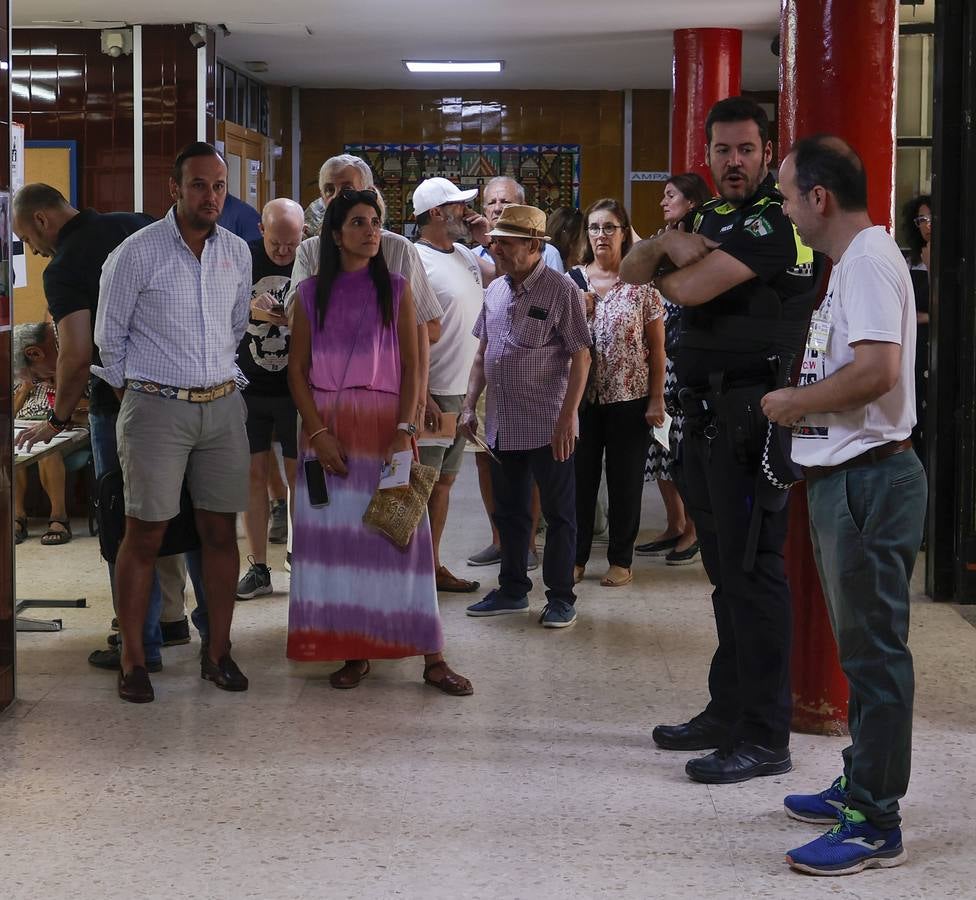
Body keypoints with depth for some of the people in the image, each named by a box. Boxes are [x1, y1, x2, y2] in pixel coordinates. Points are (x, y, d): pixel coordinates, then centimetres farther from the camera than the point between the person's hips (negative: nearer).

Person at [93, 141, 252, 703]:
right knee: (145, 536, -2)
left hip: (223, 405, 5)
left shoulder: (238, 252, 7)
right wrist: (134, 392, 7)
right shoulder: (137, 253, -8)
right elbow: (110, 334, 1)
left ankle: (218, 651, 16)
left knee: (221, 531, 6)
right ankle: (133, 660, 6)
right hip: (155, 408, -4)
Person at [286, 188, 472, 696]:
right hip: (328, 427, 1)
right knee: (337, 535, 0)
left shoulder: (395, 289, 4)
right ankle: (354, 653, 8)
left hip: (385, 425, -1)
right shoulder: (311, 293, 6)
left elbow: (412, 367, 1)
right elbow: (297, 370, 4)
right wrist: (319, 433, -8)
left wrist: (404, 431, -11)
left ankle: (431, 658, -3)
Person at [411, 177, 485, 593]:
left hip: (465, 392, 8)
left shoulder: (467, 257, 11)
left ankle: (433, 566, 21)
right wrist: (421, 396, -22)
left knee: (444, 480, 13)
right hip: (432, 394, -8)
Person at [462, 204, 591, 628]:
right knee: (509, 513, 15)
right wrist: (469, 405, 12)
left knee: (558, 514, 4)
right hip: (502, 426, 7)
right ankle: (513, 590, 27)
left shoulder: (560, 291, -11)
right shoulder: (495, 291, 10)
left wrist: (567, 419, -17)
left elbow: (581, 357, -12)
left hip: (547, 428, -7)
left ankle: (560, 597, 13)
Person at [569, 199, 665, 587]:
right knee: (580, 477, 5)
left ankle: (621, 559, 14)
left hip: (630, 396, -2)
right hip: (583, 396, 2)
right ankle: (576, 557, 15)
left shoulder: (641, 282, -1)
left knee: (625, 480, 4)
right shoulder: (573, 280, 5)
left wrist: (656, 398, -6)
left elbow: (656, 347, 0)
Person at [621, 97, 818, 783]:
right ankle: (729, 713, 25)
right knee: (724, 568, 15)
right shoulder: (711, 219, 17)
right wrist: (664, 244, -7)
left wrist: (674, 264, 2)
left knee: (752, 571, -8)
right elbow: (631, 271, 14)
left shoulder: (773, 221, -13)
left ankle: (766, 739, -4)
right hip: (707, 416, 10)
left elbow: (688, 288, -21)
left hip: (752, 415, -10)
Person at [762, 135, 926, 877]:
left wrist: (795, 403, -15)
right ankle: (861, 785, 29)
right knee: (861, 644, 17)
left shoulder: (869, 260, -16)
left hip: (869, 476, -11)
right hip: (844, 475, 11)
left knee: (875, 648, -5)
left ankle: (876, 825, 0)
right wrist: (803, 405, 9)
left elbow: (877, 370, -27)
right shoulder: (853, 261, 16)